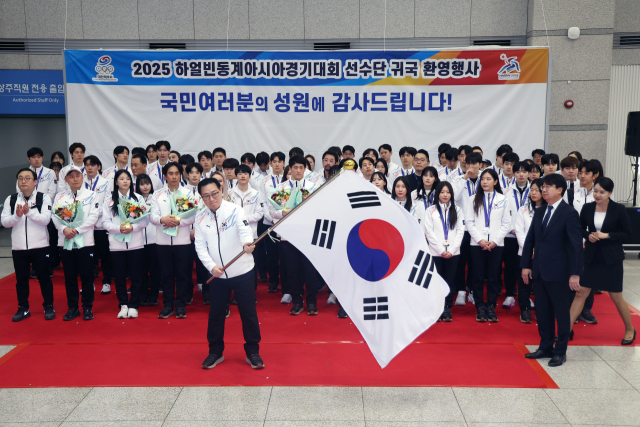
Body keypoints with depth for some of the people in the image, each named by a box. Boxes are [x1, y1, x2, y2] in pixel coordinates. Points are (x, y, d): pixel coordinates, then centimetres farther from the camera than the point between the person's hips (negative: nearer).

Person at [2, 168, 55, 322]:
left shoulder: (43, 198, -2)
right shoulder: (11, 199, 6)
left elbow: (46, 219, -13)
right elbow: (5, 222, -1)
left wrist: (29, 212, -27)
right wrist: (17, 215, -19)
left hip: (39, 246, -3)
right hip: (18, 247, 3)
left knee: (44, 277, 6)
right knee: (21, 279, 12)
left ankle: (49, 307, 19)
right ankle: (23, 308, 25)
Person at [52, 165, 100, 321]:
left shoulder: (91, 195, 3)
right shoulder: (60, 197, 9)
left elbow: (93, 217, -6)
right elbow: (55, 217, 2)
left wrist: (77, 230, -15)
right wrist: (64, 229, -17)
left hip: (85, 241, -2)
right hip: (65, 241, 2)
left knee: (86, 276, 2)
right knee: (70, 277, 8)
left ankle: (87, 308, 13)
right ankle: (72, 308, 18)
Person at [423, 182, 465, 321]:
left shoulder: (457, 210, 11)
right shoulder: (430, 210, 5)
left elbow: (460, 231, 5)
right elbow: (429, 232, -1)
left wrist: (451, 250, -6)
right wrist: (441, 250, -8)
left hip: (453, 253, 2)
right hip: (435, 252, -1)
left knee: (450, 281, 2)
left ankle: (447, 309, 11)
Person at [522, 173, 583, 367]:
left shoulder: (569, 213, -10)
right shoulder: (539, 212, 11)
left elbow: (577, 245, -13)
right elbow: (530, 240, 12)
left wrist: (575, 273, -17)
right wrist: (526, 265, 7)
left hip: (557, 271, -6)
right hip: (539, 270, 6)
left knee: (561, 311, 6)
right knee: (542, 311, 13)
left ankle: (560, 351, 17)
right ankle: (545, 347, 25)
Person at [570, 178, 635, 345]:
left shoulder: (619, 210, -9)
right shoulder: (587, 208, -1)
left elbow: (628, 233, -5)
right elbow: (581, 228, 11)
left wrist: (606, 235, -17)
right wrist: (588, 235, -10)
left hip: (612, 259, -3)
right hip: (591, 257, 3)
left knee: (616, 297, 6)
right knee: (580, 293, 1)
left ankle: (630, 329, 29)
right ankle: (568, 329, 8)